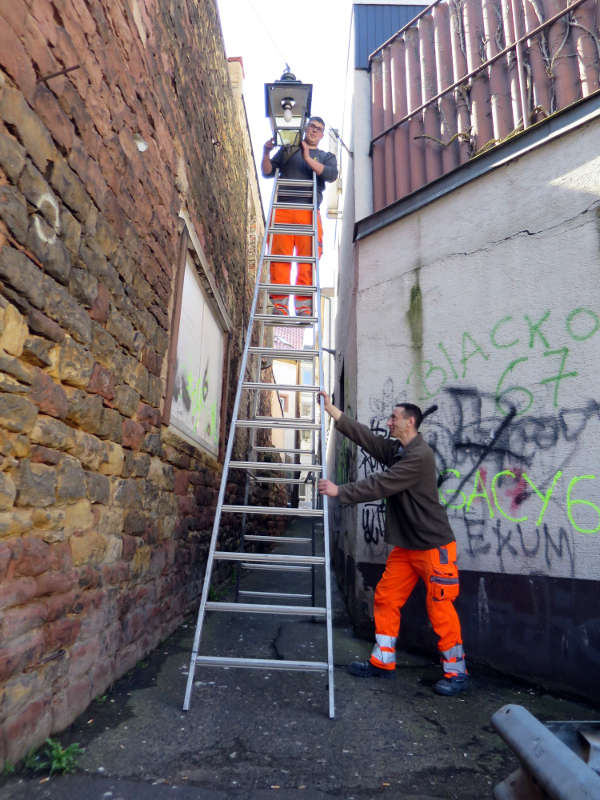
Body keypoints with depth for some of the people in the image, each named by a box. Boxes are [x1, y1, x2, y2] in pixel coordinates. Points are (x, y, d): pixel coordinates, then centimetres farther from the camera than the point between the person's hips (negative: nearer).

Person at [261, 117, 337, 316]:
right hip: (282, 209, 0)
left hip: (308, 211, 0)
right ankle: (279, 304, -11)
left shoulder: (326, 156, 25)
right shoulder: (288, 150, 27)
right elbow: (267, 172, 18)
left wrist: (308, 158, -4)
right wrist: (266, 153, 0)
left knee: (308, 258, -11)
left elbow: (332, 174, 2)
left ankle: (304, 306, -11)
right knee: (279, 255, -11)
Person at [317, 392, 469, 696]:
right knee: (385, 598, 10)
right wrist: (331, 409, 1)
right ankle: (383, 662, 24)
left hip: (434, 545, -9)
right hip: (405, 546, 9)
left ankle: (456, 673, 19)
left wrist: (340, 491, -22)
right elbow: (362, 434, 4)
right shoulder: (394, 449, 8)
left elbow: (381, 485, -25)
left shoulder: (420, 455, -20)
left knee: (440, 608, 1)